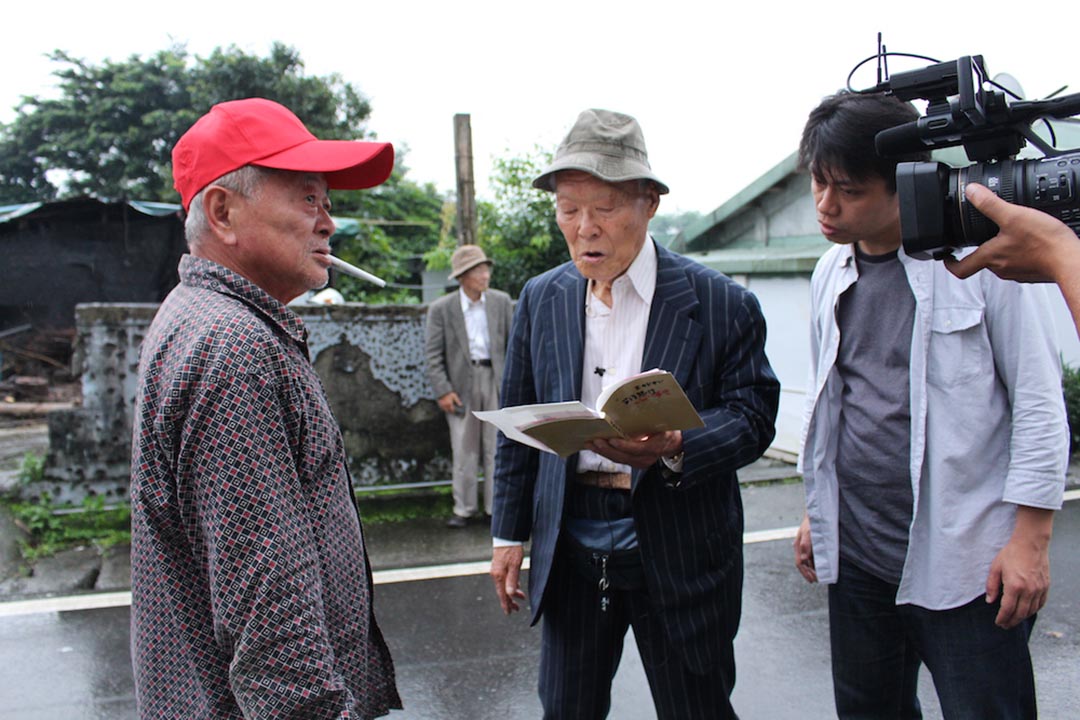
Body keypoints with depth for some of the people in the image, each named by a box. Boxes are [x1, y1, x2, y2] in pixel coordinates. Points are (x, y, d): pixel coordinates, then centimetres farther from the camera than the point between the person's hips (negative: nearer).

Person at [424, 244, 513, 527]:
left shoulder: (501, 302, 5)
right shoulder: (441, 309, -2)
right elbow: (433, 354, -2)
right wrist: (443, 390, -10)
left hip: (495, 379, 2)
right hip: (461, 382, -1)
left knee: (496, 448, 6)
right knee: (464, 451, 4)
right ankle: (464, 508, 16)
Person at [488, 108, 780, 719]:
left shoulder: (719, 302, -9)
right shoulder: (541, 299, 3)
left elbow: (753, 415, -7)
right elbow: (518, 424, 8)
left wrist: (675, 448, -27)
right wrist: (509, 533, 8)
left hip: (677, 551, -3)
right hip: (570, 545, 3)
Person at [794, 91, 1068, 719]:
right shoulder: (830, 275, 9)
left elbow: (1040, 400, -7)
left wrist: (1030, 538, -11)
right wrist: (815, 511, 17)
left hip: (965, 560, -5)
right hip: (857, 552, 5)